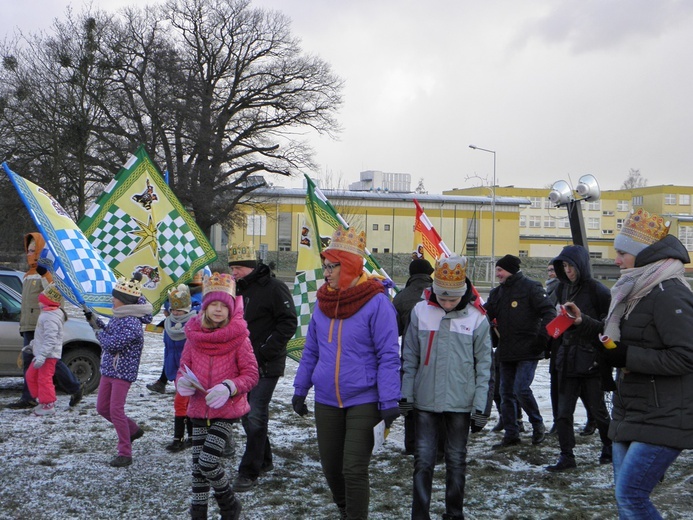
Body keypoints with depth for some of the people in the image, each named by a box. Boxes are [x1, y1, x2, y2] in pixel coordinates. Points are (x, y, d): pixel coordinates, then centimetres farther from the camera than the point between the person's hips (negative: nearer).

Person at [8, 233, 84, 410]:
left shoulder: (47, 272, -8)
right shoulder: (28, 275, 19)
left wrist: (44, 275, -28)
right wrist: (22, 323, 25)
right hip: (29, 327, 9)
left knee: (52, 360, -5)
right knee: (28, 361, 6)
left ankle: (75, 388, 11)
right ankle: (28, 399, 8)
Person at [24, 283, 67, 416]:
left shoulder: (50, 317, -23)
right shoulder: (47, 313, 13)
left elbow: (50, 339, -30)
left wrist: (41, 356, -33)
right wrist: (33, 344, 34)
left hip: (48, 355, -11)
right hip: (42, 353, 11)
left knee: (44, 379, -5)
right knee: (31, 375, 19)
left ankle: (48, 406, 4)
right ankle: (42, 399, 28)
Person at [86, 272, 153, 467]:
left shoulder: (132, 323, -24)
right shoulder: (118, 317, 6)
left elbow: (112, 344, -28)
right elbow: (108, 332, 22)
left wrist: (99, 332, -9)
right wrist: (93, 320, 11)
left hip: (123, 372, -10)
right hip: (108, 370, 10)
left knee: (116, 409, -11)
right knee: (102, 408, 15)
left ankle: (125, 453, -2)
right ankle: (134, 430, 34)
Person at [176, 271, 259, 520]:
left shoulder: (238, 337, -9)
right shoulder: (194, 336, 1)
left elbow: (251, 374, -8)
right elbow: (183, 368, 9)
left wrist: (228, 388, -24)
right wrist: (182, 382, -13)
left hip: (226, 409, -4)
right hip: (199, 408, 4)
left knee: (208, 462, -11)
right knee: (198, 465, 9)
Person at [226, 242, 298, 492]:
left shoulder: (273, 288, -12)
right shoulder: (238, 289, 12)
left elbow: (289, 323, -15)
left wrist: (265, 351, -19)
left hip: (266, 366, -8)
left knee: (256, 416, -9)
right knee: (246, 414, 14)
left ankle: (249, 472, -3)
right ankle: (264, 460, 31)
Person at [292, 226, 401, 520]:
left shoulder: (376, 302, -12)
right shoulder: (323, 301, 5)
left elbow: (388, 356, -12)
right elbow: (311, 351, 14)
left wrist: (389, 402, -15)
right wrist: (300, 389, 13)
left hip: (362, 400, -6)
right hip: (326, 400, 6)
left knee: (354, 470, -5)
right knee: (330, 466, 15)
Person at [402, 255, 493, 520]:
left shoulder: (476, 319, -4)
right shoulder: (421, 312, -2)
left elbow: (484, 364, 0)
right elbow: (410, 357, 4)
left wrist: (480, 406, -2)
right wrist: (406, 395, 3)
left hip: (460, 402, 0)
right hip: (425, 400, 0)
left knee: (456, 460, 12)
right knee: (423, 459, 1)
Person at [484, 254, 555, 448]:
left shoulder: (530, 287, -7)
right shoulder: (497, 292, 13)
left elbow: (549, 312, -11)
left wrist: (542, 337, -20)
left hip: (528, 351, -7)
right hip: (506, 352, 7)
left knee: (521, 389, -14)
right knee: (506, 393, 8)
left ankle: (538, 425, 9)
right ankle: (511, 434, 18)